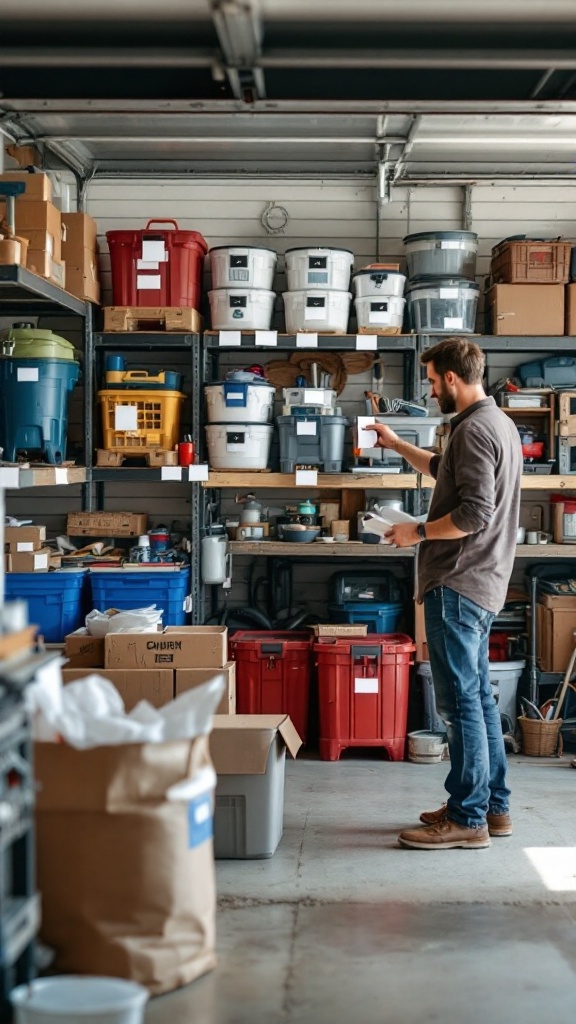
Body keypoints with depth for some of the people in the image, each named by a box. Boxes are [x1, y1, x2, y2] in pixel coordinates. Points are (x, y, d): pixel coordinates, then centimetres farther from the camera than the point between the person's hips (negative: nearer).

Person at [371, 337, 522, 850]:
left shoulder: (474, 430, -17)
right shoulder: (498, 422, 17)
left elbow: (475, 514, -24)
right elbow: (448, 472, 33)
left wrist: (418, 532, -12)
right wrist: (398, 446, 37)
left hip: (459, 585, -11)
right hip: (482, 582, 11)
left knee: (460, 700, -6)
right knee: (478, 696, 15)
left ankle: (466, 818, -2)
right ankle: (493, 806, 23)